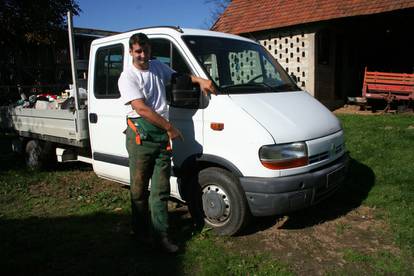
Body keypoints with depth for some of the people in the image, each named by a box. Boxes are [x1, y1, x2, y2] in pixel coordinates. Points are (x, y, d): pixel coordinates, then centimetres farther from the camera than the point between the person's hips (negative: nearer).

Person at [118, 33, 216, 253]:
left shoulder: (158, 67, 15)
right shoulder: (127, 77, -4)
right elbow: (141, 108, -13)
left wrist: (200, 80, 8)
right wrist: (170, 128, -13)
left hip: (162, 134, 5)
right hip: (140, 135, -4)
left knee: (160, 189, 4)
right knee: (139, 188, 5)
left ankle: (160, 234, 11)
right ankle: (140, 231, 21)